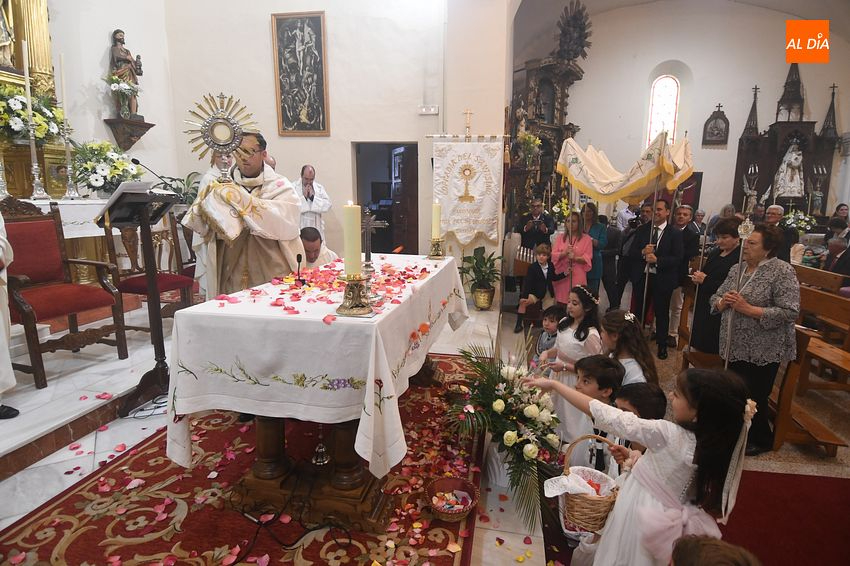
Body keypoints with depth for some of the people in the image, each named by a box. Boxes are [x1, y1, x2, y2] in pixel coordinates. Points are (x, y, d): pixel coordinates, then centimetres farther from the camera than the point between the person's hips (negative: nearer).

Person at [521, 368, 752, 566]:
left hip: (640, 515, -6)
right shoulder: (715, 443, -9)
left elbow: (608, 416, -24)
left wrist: (553, 384, -18)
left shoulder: (668, 434, -27)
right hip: (665, 519, 6)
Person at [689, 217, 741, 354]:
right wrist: (698, 278, 0)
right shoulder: (715, 252, 11)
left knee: (712, 350, -1)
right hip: (702, 307, 8)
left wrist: (706, 280, -18)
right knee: (699, 347, 14)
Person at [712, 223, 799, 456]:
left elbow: (790, 312, -19)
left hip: (763, 351, -6)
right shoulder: (737, 269, 7)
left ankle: (761, 439, 31)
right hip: (735, 347, 6)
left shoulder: (782, 271, -12)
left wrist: (748, 309, -24)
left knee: (753, 399, 6)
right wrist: (723, 301, -11)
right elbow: (715, 299, 11)